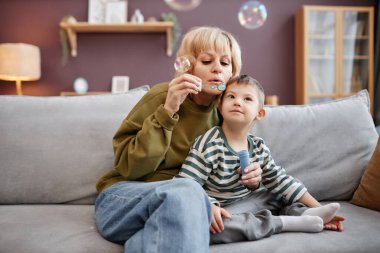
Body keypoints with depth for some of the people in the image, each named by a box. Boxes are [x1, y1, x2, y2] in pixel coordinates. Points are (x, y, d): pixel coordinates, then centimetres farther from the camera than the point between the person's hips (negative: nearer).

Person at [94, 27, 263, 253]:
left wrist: (249, 178, -5)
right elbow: (130, 168, -16)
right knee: (186, 191, -35)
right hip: (122, 199, -3)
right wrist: (167, 111, -24)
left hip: (177, 201, 4)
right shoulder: (162, 96, -11)